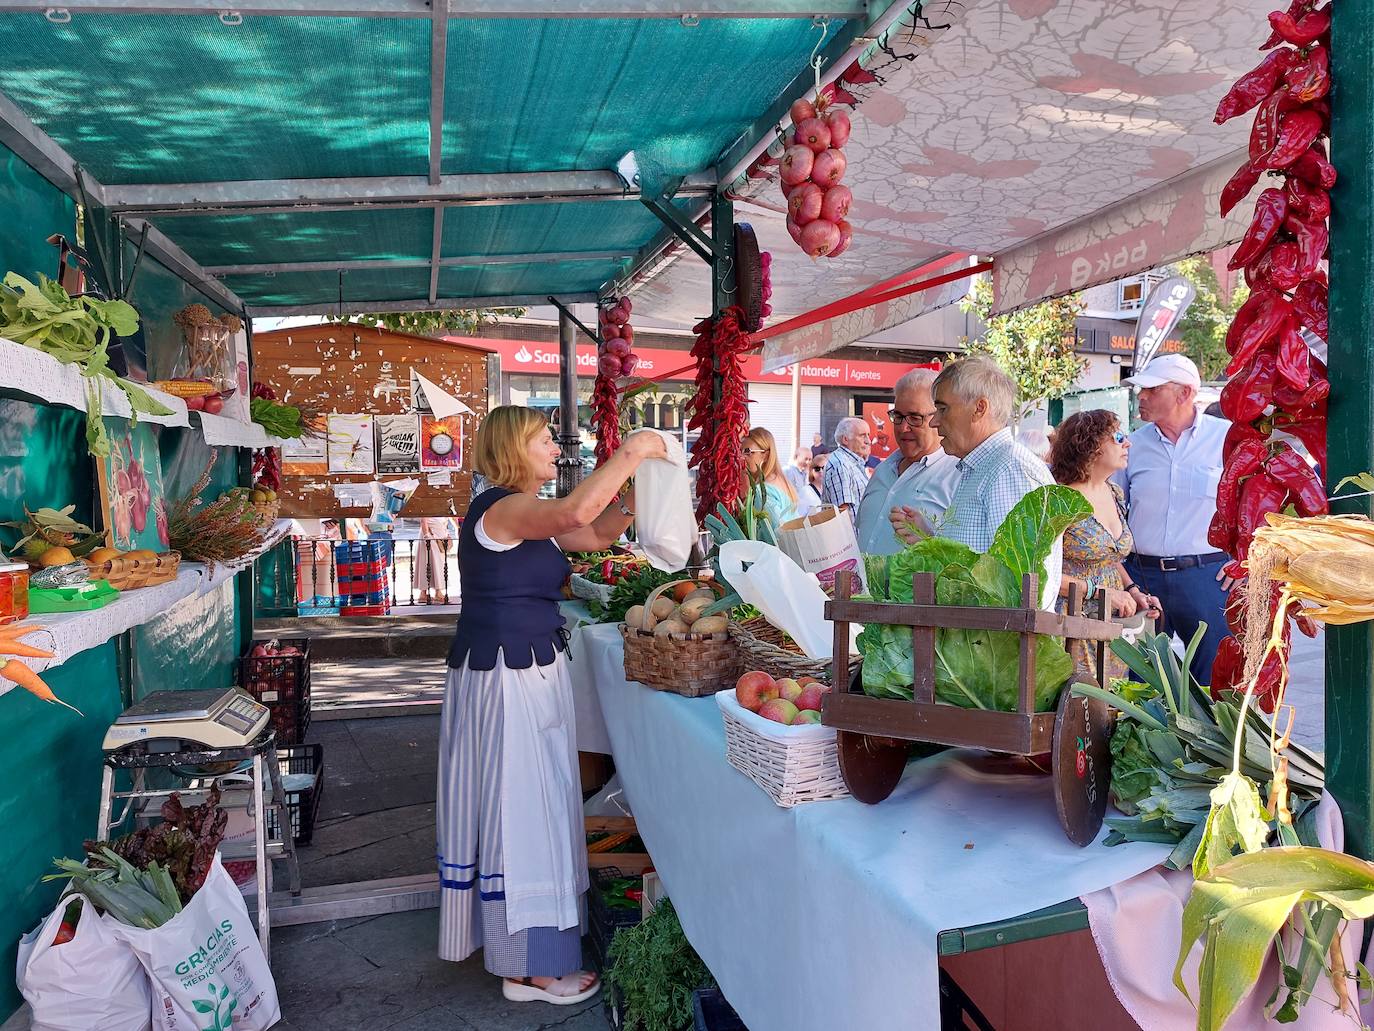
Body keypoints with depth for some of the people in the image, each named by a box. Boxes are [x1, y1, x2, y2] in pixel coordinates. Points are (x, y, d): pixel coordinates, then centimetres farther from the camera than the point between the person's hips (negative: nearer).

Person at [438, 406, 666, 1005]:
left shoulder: (526, 514, 13)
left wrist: (636, 481, 1)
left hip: (529, 672, 10)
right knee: (518, 809, -1)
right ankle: (528, 968, 11)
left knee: (521, 807, 19)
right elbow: (575, 513, -36)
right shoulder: (501, 507, -18)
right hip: (504, 678, -10)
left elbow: (597, 533, 13)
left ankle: (498, 933, 35)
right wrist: (629, 453, -26)